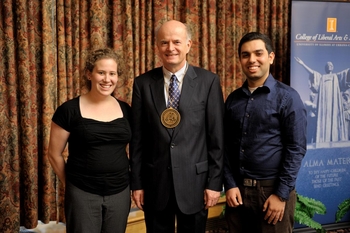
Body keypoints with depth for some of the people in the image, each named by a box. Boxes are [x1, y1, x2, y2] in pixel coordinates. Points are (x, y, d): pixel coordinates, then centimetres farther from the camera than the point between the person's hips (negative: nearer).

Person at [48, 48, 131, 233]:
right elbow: (54, 154, -1)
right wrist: (71, 184, 6)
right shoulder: (69, 110, -8)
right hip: (82, 194, -3)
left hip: (120, 194, 4)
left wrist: (132, 183, 8)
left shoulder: (125, 110, 3)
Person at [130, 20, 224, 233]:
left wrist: (214, 182, -5)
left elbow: (217, 137, -3)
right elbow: (137, 138, 2)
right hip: (155, 182, 1)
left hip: (194, 180, -1)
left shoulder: (208, 81, -4)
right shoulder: (143, 83, 1)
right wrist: (137, 183, 2)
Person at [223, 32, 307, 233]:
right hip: (238, 189, 4)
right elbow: (227, 145, 7)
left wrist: (281, 195, -13)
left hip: (273, 189, -4)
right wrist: (230, 185, -2)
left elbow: (296, 149, -10)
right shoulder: (233, 99, 7)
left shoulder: (287, 97, -6)